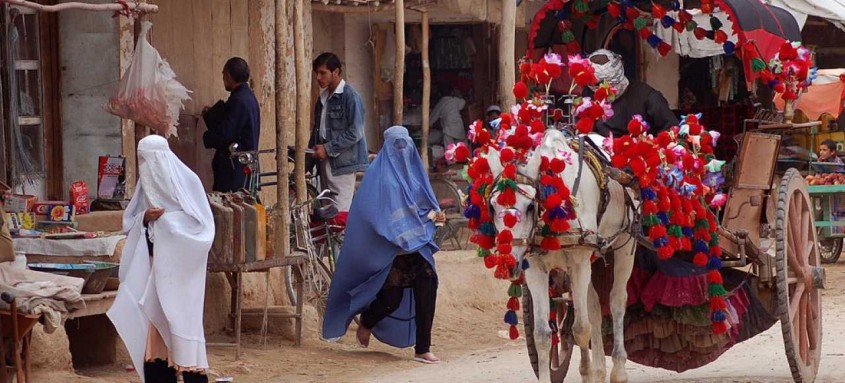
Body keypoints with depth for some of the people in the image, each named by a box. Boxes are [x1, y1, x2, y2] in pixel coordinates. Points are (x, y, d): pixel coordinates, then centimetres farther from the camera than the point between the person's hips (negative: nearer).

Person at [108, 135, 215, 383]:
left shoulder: (186, 181, -7)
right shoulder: (146, 183, 11)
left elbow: (202, 222, -10)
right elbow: (129, 223, 14)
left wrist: (166, 218, -13)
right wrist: (145, 218, -7)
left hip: (179, 267, -6)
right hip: (152, 264, 6)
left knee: (181, 320, -8)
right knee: (153, 322, 4)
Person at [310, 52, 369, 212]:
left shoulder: (350, 96, -9)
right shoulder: (324, 97, 16)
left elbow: (355, 133, -15)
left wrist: (328, 149, -15)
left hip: (342, 163, -8)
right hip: (326, 162, 8)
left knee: (340, 214, -11)